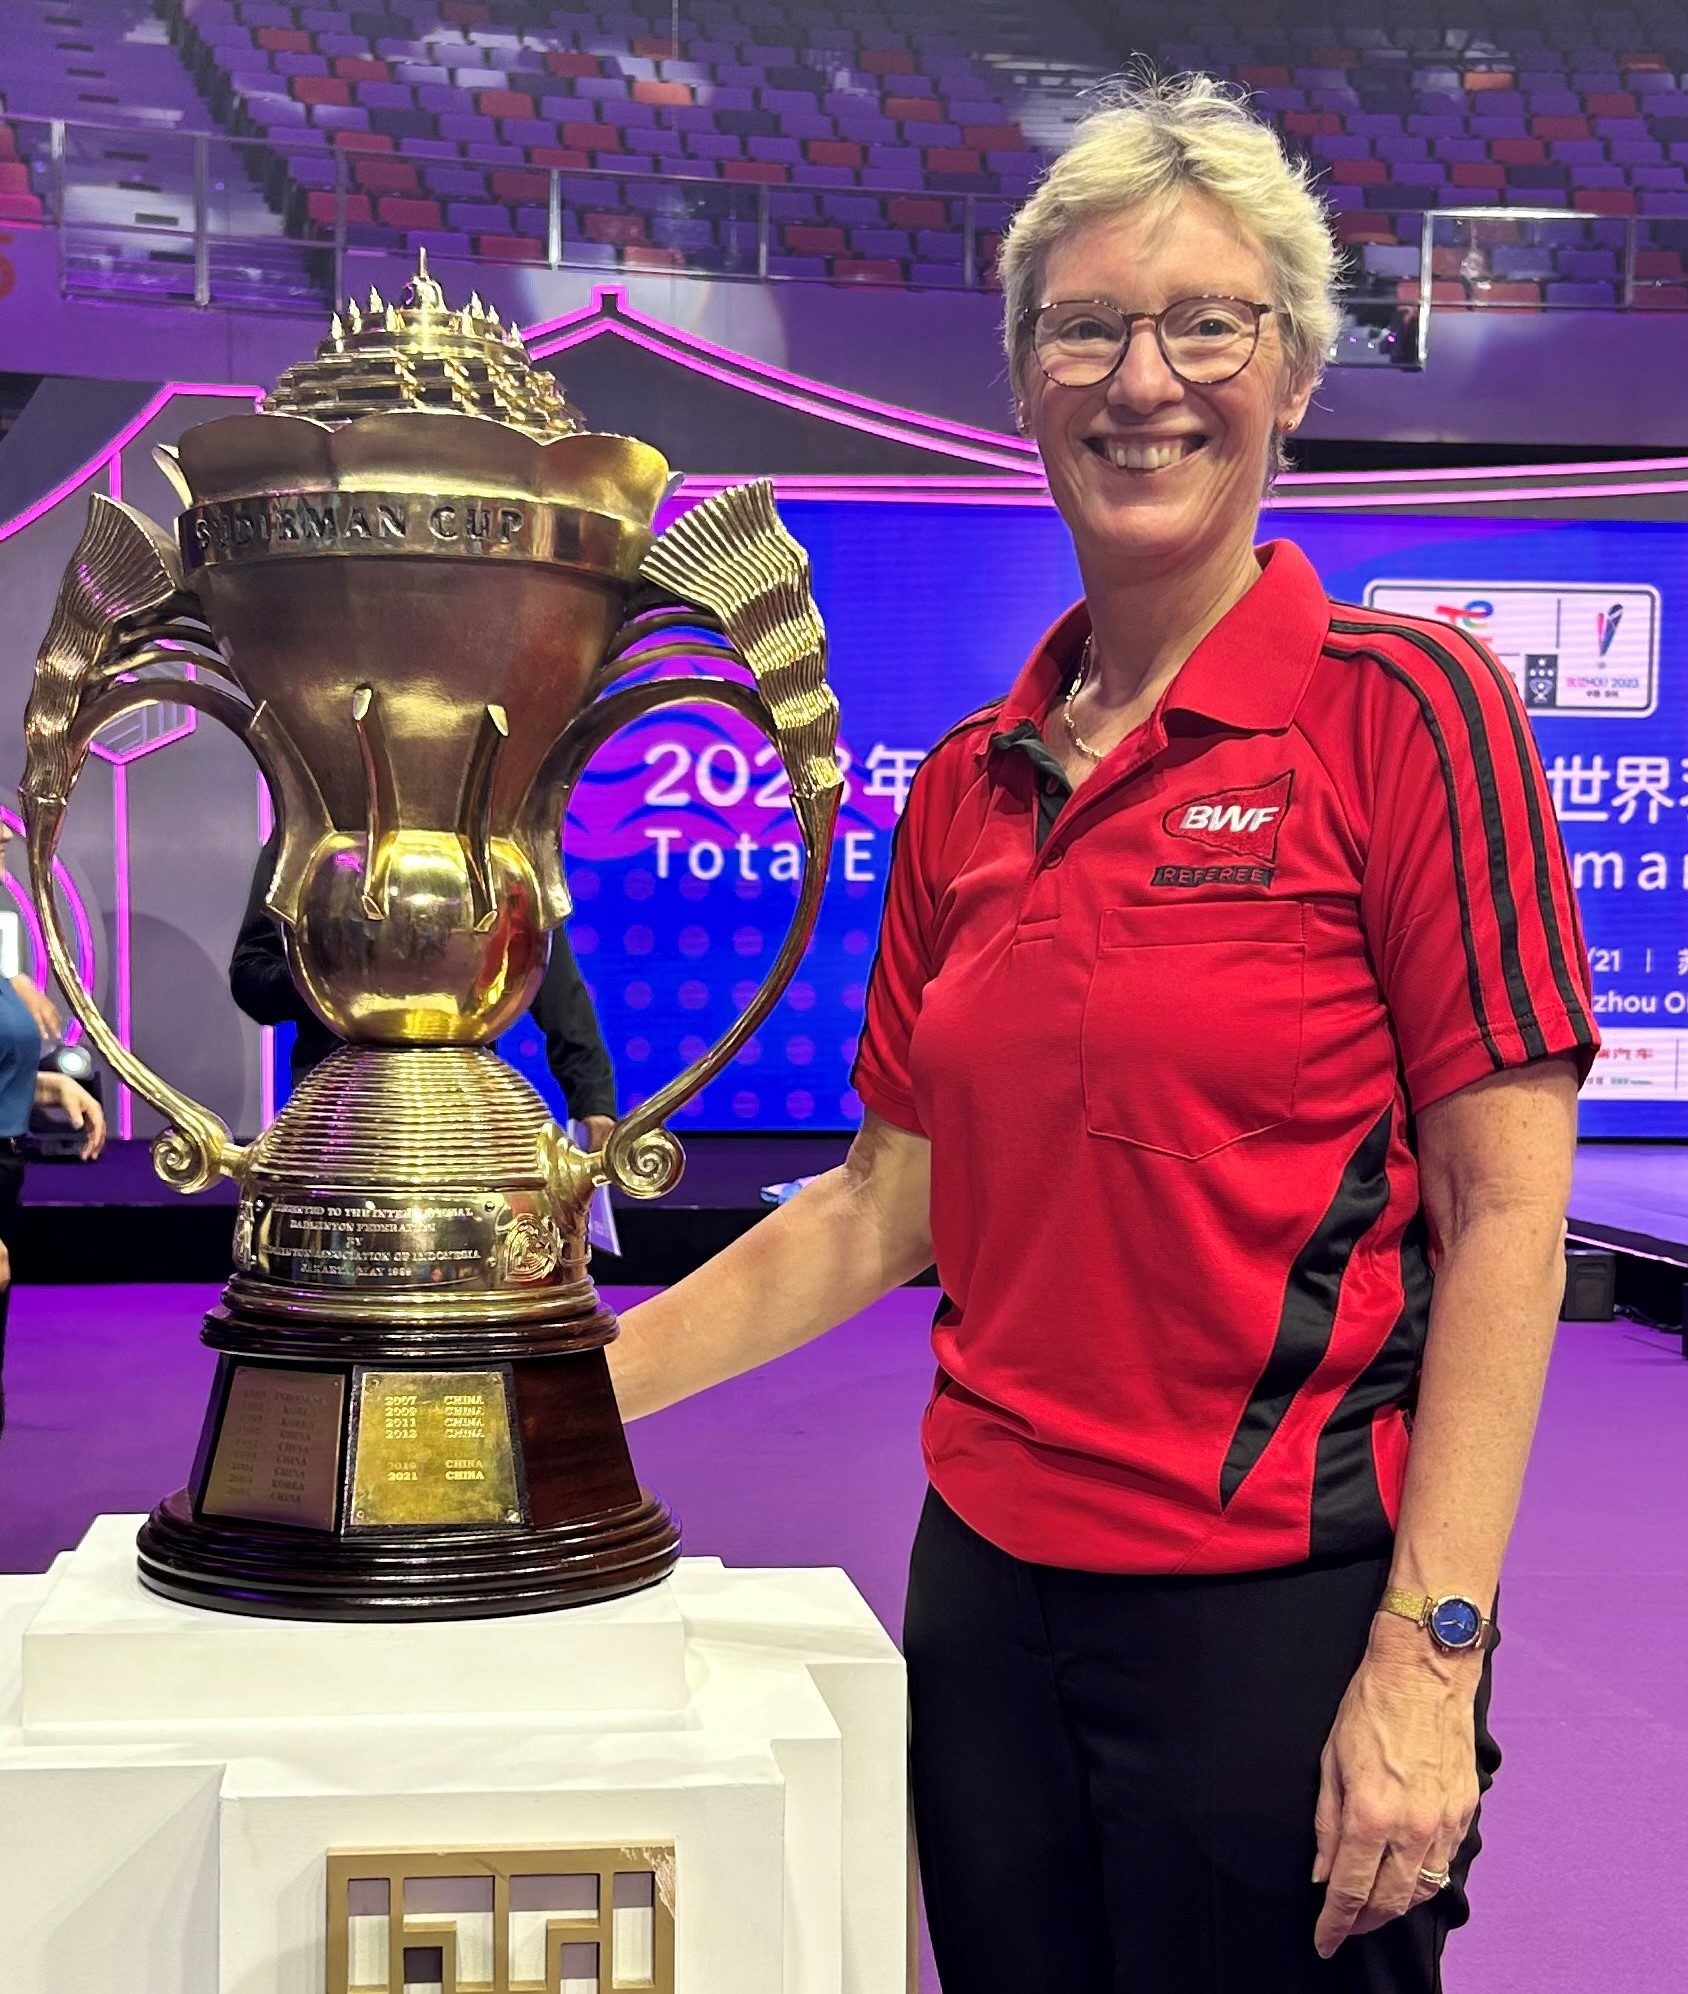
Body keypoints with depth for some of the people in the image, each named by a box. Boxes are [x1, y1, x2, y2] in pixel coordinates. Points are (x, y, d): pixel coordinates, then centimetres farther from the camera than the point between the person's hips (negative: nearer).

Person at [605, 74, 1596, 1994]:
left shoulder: (1403, 707, -9)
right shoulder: (968, 787, 8)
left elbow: (1505, 1221, -11)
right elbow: (885, 1202, 11)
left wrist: (1429, 1658, -16)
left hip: (1277, 1605, -5)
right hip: (990, 1586, 6)